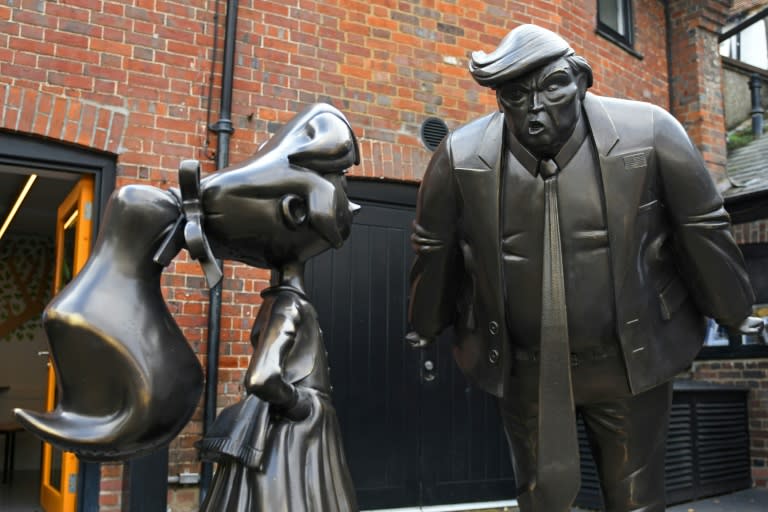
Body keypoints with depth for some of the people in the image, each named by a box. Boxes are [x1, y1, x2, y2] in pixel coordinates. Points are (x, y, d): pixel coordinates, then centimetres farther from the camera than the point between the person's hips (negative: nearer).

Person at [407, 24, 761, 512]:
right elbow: (434, 247, 1)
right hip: (526, 367, 1)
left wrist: (734, 312, 9)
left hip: (631, 359, 0)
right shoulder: (461, 156, -13)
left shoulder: (649, 133, -16)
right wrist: (427, 328, 14)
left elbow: (703, 228, -3)